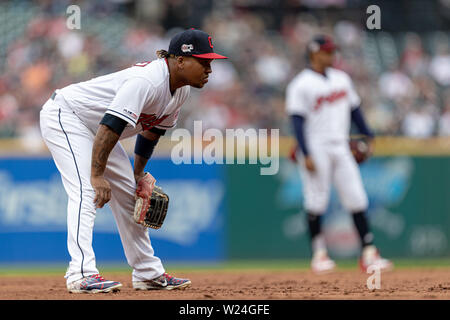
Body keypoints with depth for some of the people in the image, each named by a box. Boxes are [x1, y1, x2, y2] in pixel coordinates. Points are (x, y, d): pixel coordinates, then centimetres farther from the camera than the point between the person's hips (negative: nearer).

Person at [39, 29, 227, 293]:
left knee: (128, 193, 11)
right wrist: (97, 176, -39)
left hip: (95, 129, 10)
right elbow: (110, 126, -38)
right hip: (64, 117, -10)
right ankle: (82, 274, -32)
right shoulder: (147, 81, -32)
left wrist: (138, 175, 11)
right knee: (87, 191, -24)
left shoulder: (181, 90, -2)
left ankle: (149, 273, 20)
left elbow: (152, 131, 11)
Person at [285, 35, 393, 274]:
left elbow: (354, 109, 21)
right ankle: (319, 254, 4)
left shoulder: (342, 79, 14)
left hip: (340, 147, 6)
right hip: (316, 148, -6)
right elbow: (298, 121, -11)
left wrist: (367, 135, 12)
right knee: (316, 201, -4)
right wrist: (306, 155, -18)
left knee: (356, 198, 0)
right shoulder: (300, 85, -6)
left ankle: (368, 254, 0)